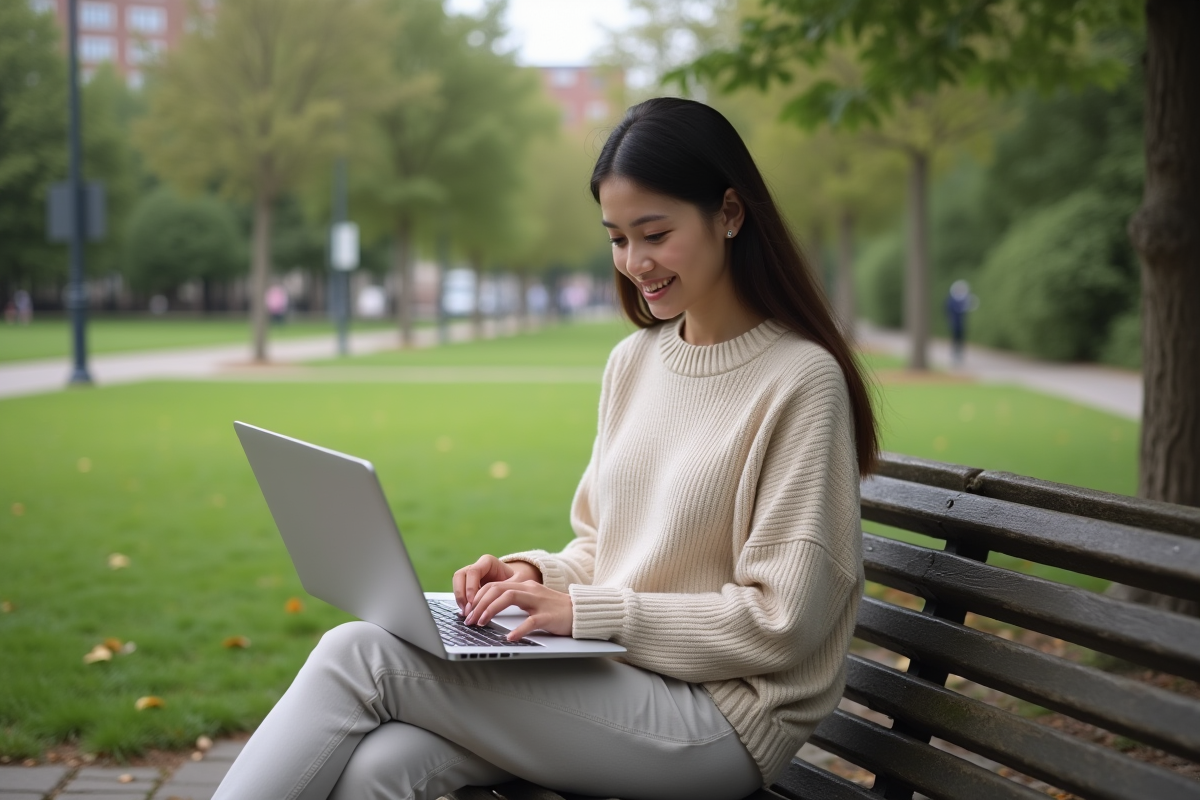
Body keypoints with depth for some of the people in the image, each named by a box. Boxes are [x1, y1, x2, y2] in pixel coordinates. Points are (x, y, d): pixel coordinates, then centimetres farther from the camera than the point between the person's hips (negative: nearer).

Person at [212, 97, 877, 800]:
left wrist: (584, 610, -16)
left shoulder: (801, 380, -11)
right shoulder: (633, 361, 13)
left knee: (362, 655, -18)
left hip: (720, 721, -6)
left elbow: (781, 621, -14)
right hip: (611, 675, 6)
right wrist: (537, 573, -3)